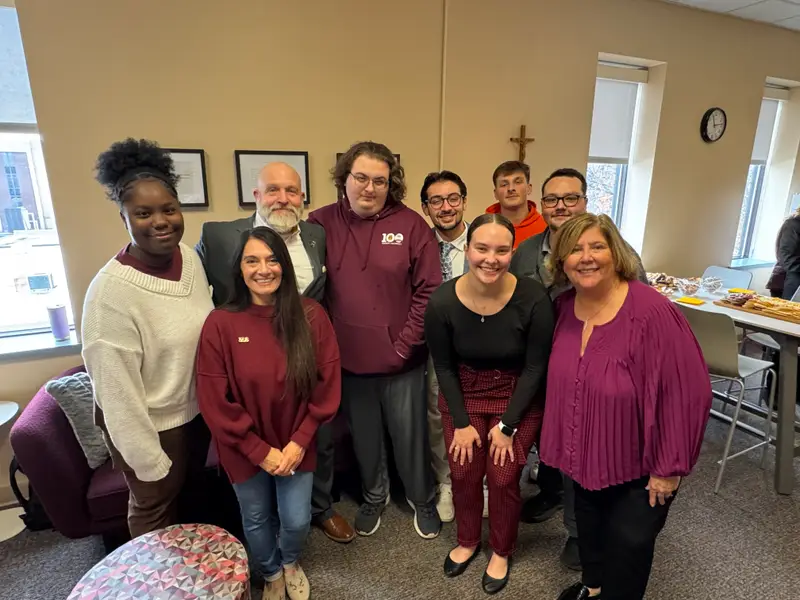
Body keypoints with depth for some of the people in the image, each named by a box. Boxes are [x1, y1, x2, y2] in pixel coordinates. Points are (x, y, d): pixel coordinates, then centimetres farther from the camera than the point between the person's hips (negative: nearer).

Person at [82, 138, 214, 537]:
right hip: (149, 424, -7)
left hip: (196, 408, 7)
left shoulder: (190, 257, -9)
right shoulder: (111, 292, -29)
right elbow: (116, 391, -23)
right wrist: (148, 460, -16)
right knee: (156, 509, 20)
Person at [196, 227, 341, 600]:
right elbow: (214, 401, -14)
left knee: (296, 520, 14)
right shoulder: (220, 323, -17)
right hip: (246, 451, 0)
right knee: (256, 520, 21)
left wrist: (299, 441, -12)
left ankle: (291, 563, 52)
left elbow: (327, 384, -9)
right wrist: (260, 450, -13)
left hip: (296, 446, 1)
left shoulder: (311, 316, -14)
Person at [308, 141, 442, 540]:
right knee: (364, 437, 21)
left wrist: (406, 343, -9)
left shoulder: (410, 225, -7)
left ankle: (423, 500, 43)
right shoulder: (321, 223, -5)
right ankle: (374, 495, 48)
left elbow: (429, 291, -6)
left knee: (410, 436, 16)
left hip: (401, 358, -1)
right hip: (348, 358, 2)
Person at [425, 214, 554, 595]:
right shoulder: (442, 302, -21)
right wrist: (461, 422, -5)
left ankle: (502, 552, 33)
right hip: (463, 393, 2)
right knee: (463, 473, 7)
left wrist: (508, 425, -11)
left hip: (519, 397, -1)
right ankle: (468, 541, 39)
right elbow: (444, 367, -7)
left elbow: (535, 367, -13)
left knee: (503, 476, 1)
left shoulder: (533, 299, -25)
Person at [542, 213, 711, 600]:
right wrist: (562, 443, 9)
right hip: (587, 454, 6)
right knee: (590, 527, 27)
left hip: (640, 462, -5)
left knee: (628, 542, 13)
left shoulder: (652, 312, -28)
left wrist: (668, 467, -17)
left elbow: (684, 393, -24)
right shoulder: (564, 307, -9)